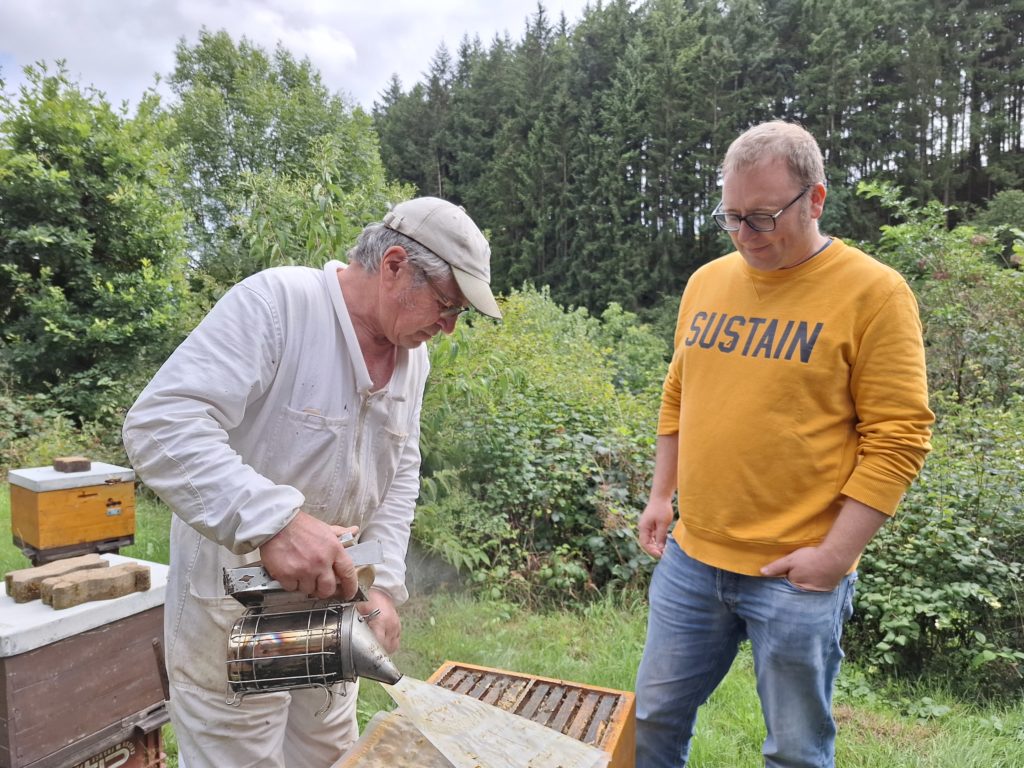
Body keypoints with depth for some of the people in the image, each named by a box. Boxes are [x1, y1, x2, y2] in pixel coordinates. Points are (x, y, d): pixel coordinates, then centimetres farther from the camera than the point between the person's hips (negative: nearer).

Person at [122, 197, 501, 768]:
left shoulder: (414, 356, 1)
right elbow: (160, 424, -31)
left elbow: (400, 479, 5)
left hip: (331, 603, 7)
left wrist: (383, 586, -6)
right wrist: (272, 519, -42)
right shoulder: (276, 302, -22)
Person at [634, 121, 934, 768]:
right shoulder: (707, 282, 6)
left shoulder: (873, 292, -10)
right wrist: (661, 496, 13)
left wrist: (835, 553, -14)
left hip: (798, 574, -4)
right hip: (690, 557, 5)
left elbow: (898, 437, -11)